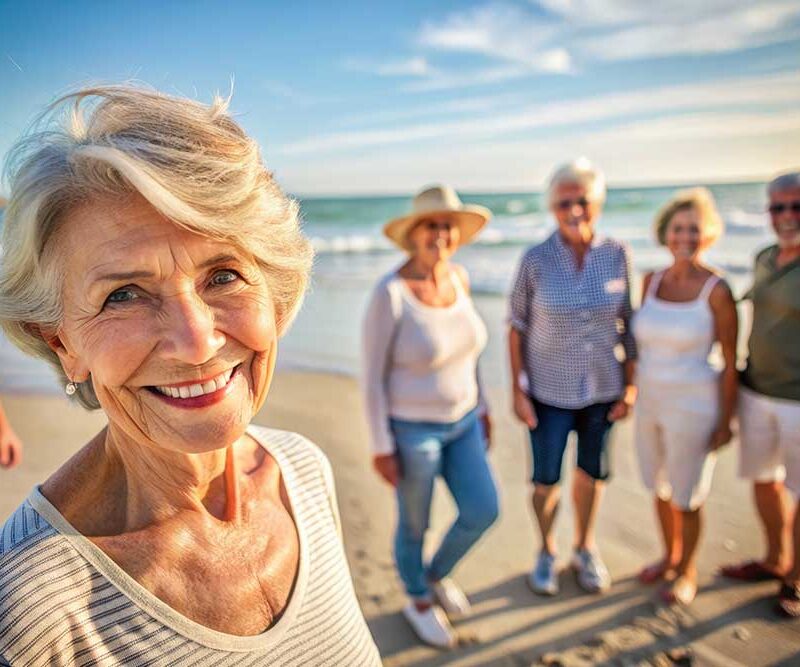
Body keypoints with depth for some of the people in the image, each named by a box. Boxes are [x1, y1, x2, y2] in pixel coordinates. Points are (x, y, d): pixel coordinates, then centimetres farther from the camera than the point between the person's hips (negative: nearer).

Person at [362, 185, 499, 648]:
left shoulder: (457, 277, -4)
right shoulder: (389, 294, -24)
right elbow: (373, 374, -17)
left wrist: (480, 405, 14)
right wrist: (381, 446, -14)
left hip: (459, 420, 6)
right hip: (411, 428, -6)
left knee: (483, 512, 11)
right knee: (415, 525, 14)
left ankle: (437, 575, 41)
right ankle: (419, 602, 44)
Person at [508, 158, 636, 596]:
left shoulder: (616, 255, -6)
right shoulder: (536, 260, -12)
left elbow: (626, 324, 1)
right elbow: (517, 328, -6)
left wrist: (630, 384, 0)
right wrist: (517, 390, -6)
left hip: (602, 387, 2)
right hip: (550, 391, -2)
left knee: (592, 471, 18)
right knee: (546, 478, 10)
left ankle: (585, 548, 43)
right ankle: (547, 551, 38)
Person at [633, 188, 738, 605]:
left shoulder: (716, 291, -15)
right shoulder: (651, 281, 0)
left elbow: (730, 363, -10)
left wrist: (726, 421, -8)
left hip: (692, 406, -5)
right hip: (650, 402, 5)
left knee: (686, 496, 11)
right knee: (660, 487, 20)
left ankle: (688, 572, 36)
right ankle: (670, 557, 44)